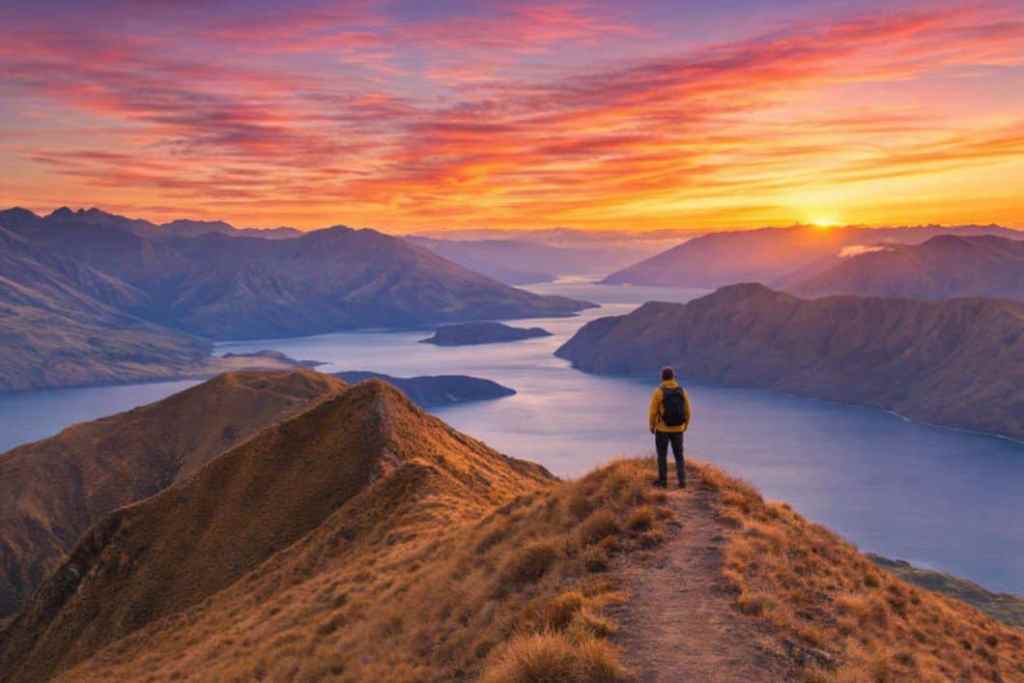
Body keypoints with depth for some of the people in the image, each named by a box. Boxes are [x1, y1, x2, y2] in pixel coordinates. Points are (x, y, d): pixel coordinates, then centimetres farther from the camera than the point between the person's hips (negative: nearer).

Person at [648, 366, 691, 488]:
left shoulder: (658, 392, -13)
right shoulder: (682, 391, -2)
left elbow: (653, 412, -11)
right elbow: (687, 411, 2)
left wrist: (652, 426, 5)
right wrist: (685, 425, 17)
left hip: (662, 429, -3)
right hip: (677, 429, 3)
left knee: (662, 455, 12)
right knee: (679, 456, 13)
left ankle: (663, 480, 18)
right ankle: (682, 481, 4)